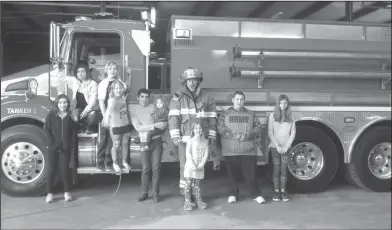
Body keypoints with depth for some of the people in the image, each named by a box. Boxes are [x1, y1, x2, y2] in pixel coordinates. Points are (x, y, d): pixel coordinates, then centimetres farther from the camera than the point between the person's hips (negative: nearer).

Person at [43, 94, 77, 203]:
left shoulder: (70, 116, 3)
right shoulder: (51, 115, -1)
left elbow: (74, 131, 6)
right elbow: (46, 130, -2)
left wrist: (72, 144, -4)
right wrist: (51, 142, -11)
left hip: (66, 148, 1)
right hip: (53, 148, 0)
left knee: (65, 170, 5)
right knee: (51, 170, 4)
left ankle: (67, 192, 17)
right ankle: (49, 193, 14)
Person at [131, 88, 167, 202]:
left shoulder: (154, 107, 3)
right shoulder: (134, 110, 2)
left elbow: (164, 121, 7)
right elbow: (138, 127, -8)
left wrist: (163, 124, -17)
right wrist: (154, 126, -17)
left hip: (157, 140, 0)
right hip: (144, 142, 0)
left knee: (156, 167, 1)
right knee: (145, 168, 1)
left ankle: (155, 193, 11)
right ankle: (144, 192, 15)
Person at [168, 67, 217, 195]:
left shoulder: (206, 98, 10)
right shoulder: (178, 97, 3)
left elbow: (212, 119, 11)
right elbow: (173, 117, -4)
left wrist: (212, 137, 7)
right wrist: (175, 136, -12)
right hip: (184, 138, -2)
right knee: (185, 165, 0)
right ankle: (184, 189, 15)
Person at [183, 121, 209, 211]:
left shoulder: (205, 141, 5)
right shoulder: (190, 140, -4)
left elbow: (206, 154, 2)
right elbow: (188, 153, -10)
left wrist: (202, 164, -10)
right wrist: (192, 164, -17)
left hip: (200, 166, 3)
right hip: (190, 165, -3)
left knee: (197, 184, 10)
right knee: (188, 183, -1)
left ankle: (199, 201, 18)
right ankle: (187, 202, 5)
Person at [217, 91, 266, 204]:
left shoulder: (251, 114, 12)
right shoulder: (225, 114, 8)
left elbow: (258, 128, 5)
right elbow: (220, 128, -3)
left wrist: (247, 135, -12)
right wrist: (233, 135, -16)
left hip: (249, 150, 0)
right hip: (231, 150, 0)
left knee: (251, 173, 0)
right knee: (233, 173, 6)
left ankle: (256, 194, 13)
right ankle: (233, 194, 20)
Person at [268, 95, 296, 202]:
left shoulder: (290, 116, 4)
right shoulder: (273, 115, -2)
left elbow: (293, 133, 3)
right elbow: (270, 133, -4)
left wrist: (286, 146, -6)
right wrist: (277, 146, -10)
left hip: (286, 147, 1)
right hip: (275, 147, -1)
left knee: (284, 169, 2)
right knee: (276, 169, 2)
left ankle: (283, 192, 7)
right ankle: (276, 192, 6)